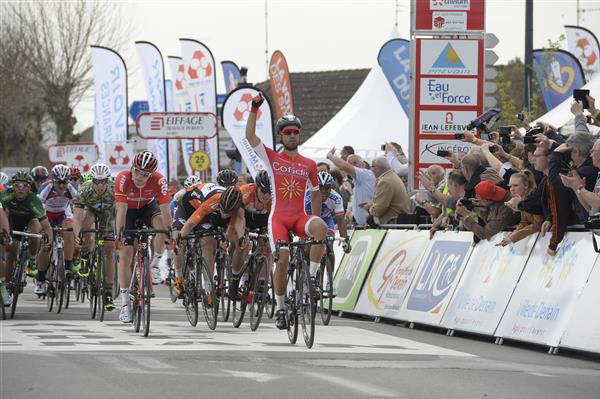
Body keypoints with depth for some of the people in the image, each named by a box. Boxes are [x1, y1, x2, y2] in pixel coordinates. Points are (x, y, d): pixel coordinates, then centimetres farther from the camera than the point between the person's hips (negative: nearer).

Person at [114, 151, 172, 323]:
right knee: (125, 252, -11)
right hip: (128, 210, -1)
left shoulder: (159, 181, -31)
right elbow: (121, 210, -36)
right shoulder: (123, 179, -33)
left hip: (148, 207, 1)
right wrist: (119, 234, -45)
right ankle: (125, 303, -6)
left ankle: (155, 265, -10)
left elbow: (165, 210, -32)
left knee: (162, 223, -32)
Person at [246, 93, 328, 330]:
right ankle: (280, 309, 0)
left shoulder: (309, 165, 9)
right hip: (278, 217, -1)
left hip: (300, 218, 1)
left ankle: (312, 276, -22)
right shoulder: (272, 158, 5)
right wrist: (254, 109, -12)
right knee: (282, 259, -17)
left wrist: (314, 220, 20)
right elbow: (250, 136, -5)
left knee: (321, 227, -32)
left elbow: (315, 193, 20)